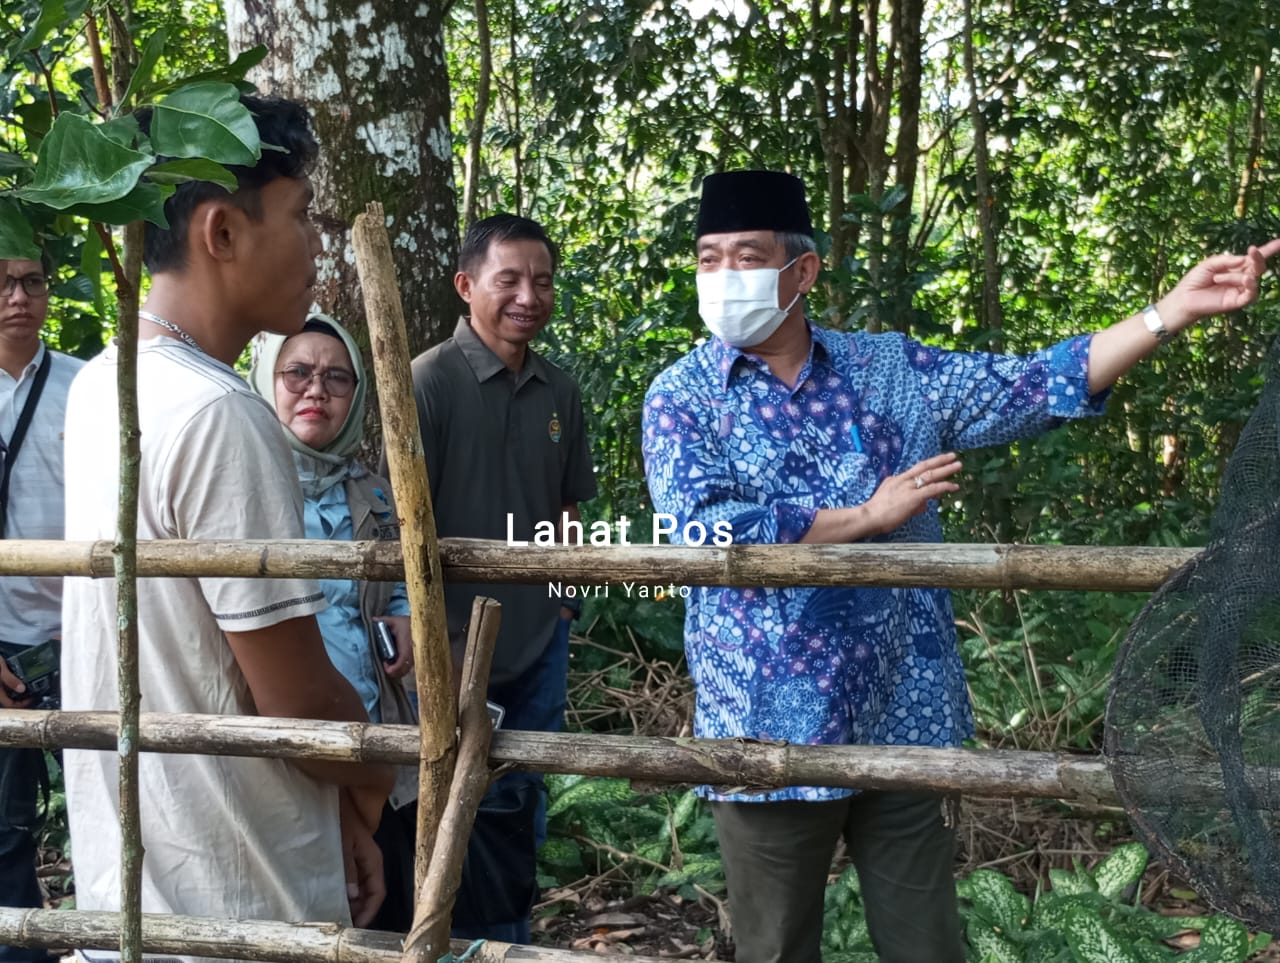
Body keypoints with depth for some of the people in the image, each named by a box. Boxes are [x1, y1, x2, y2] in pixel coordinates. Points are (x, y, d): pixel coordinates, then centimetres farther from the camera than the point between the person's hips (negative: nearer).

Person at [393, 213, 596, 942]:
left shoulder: (560, 392, 4)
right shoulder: (430, 381, -12)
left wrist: (565, 602, 7)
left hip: (542, 643, 5)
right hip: (461, 641, -5)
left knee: (524, 803, 17)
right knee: (473, 806, 7)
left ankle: (515, 935, 35)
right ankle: (480, 942, 25)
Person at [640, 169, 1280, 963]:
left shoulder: (890, 370, 5)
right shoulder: (682, 397, -3)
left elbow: (1037, 386, 5)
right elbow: (705, 535, -18)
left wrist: (1174, 310, -3)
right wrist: (868, 517, -15)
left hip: (905, 727, 2)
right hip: (771, 736, -2)